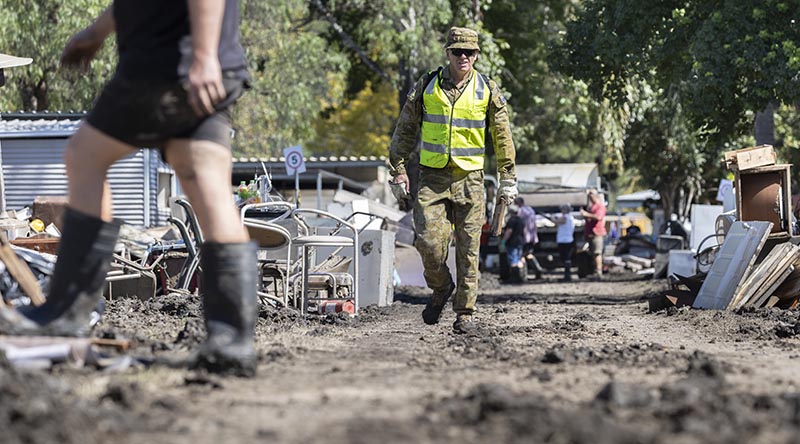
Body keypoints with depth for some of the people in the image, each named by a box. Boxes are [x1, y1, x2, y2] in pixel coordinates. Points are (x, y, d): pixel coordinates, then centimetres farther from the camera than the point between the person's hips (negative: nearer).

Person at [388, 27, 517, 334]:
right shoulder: (426, 86, 3)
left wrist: (508, 178, 5)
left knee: (468, 248, -1)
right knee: (429, 241, -11)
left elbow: (502, 136, 8)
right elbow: (405, 129, 11)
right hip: (432, 176, 0)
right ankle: (441, 288, 18)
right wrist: (399, 168, 6)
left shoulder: (487, 90, 3)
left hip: (469, 178, 0)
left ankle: (465, 312, 7)